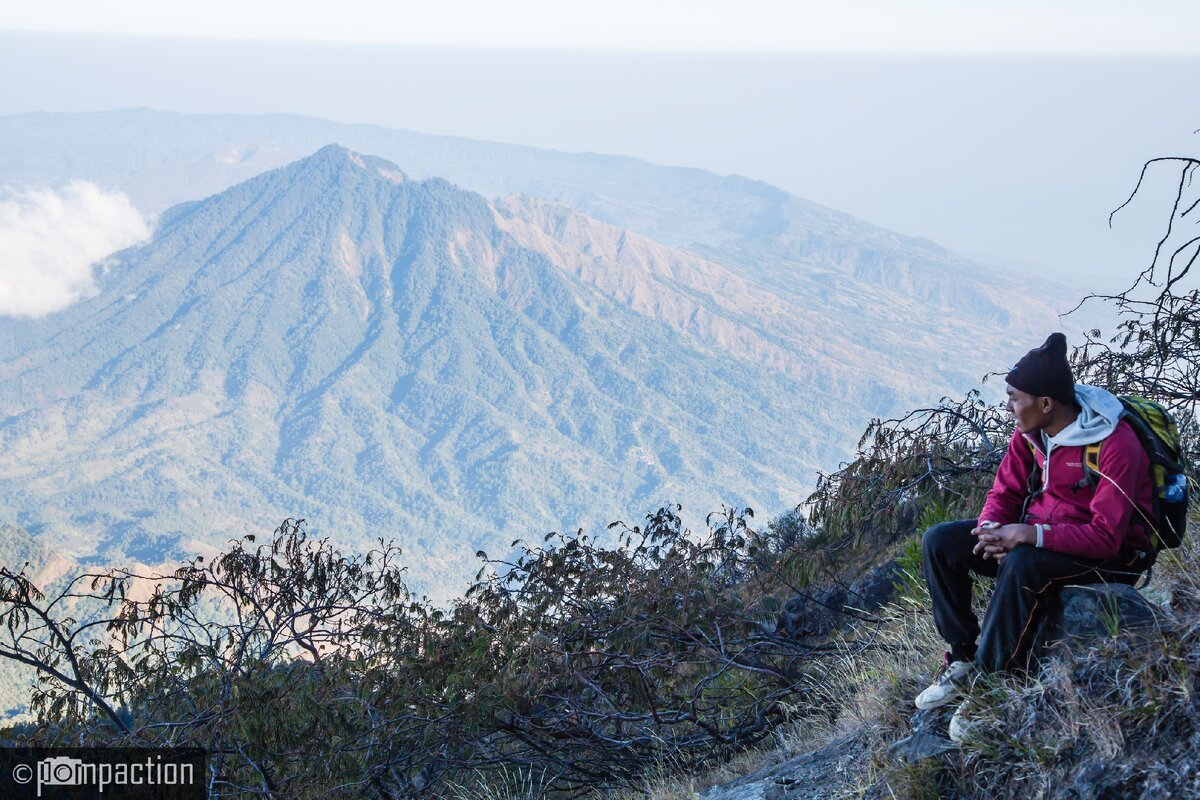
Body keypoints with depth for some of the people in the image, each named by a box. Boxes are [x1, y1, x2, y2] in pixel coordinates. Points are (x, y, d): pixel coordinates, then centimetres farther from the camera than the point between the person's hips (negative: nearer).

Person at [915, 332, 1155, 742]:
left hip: (1109, 557, -8)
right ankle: (962, 657, -4)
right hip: (1037, 534, 8)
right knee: (940, 542, -8)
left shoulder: (1116, 445, -26)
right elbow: (1005, 492, 3)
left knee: (1023, 565, -38)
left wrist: (1032, 535, -36)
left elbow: (1107, 536, -29)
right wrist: (992, 529, -20)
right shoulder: (1030, 433, -4)